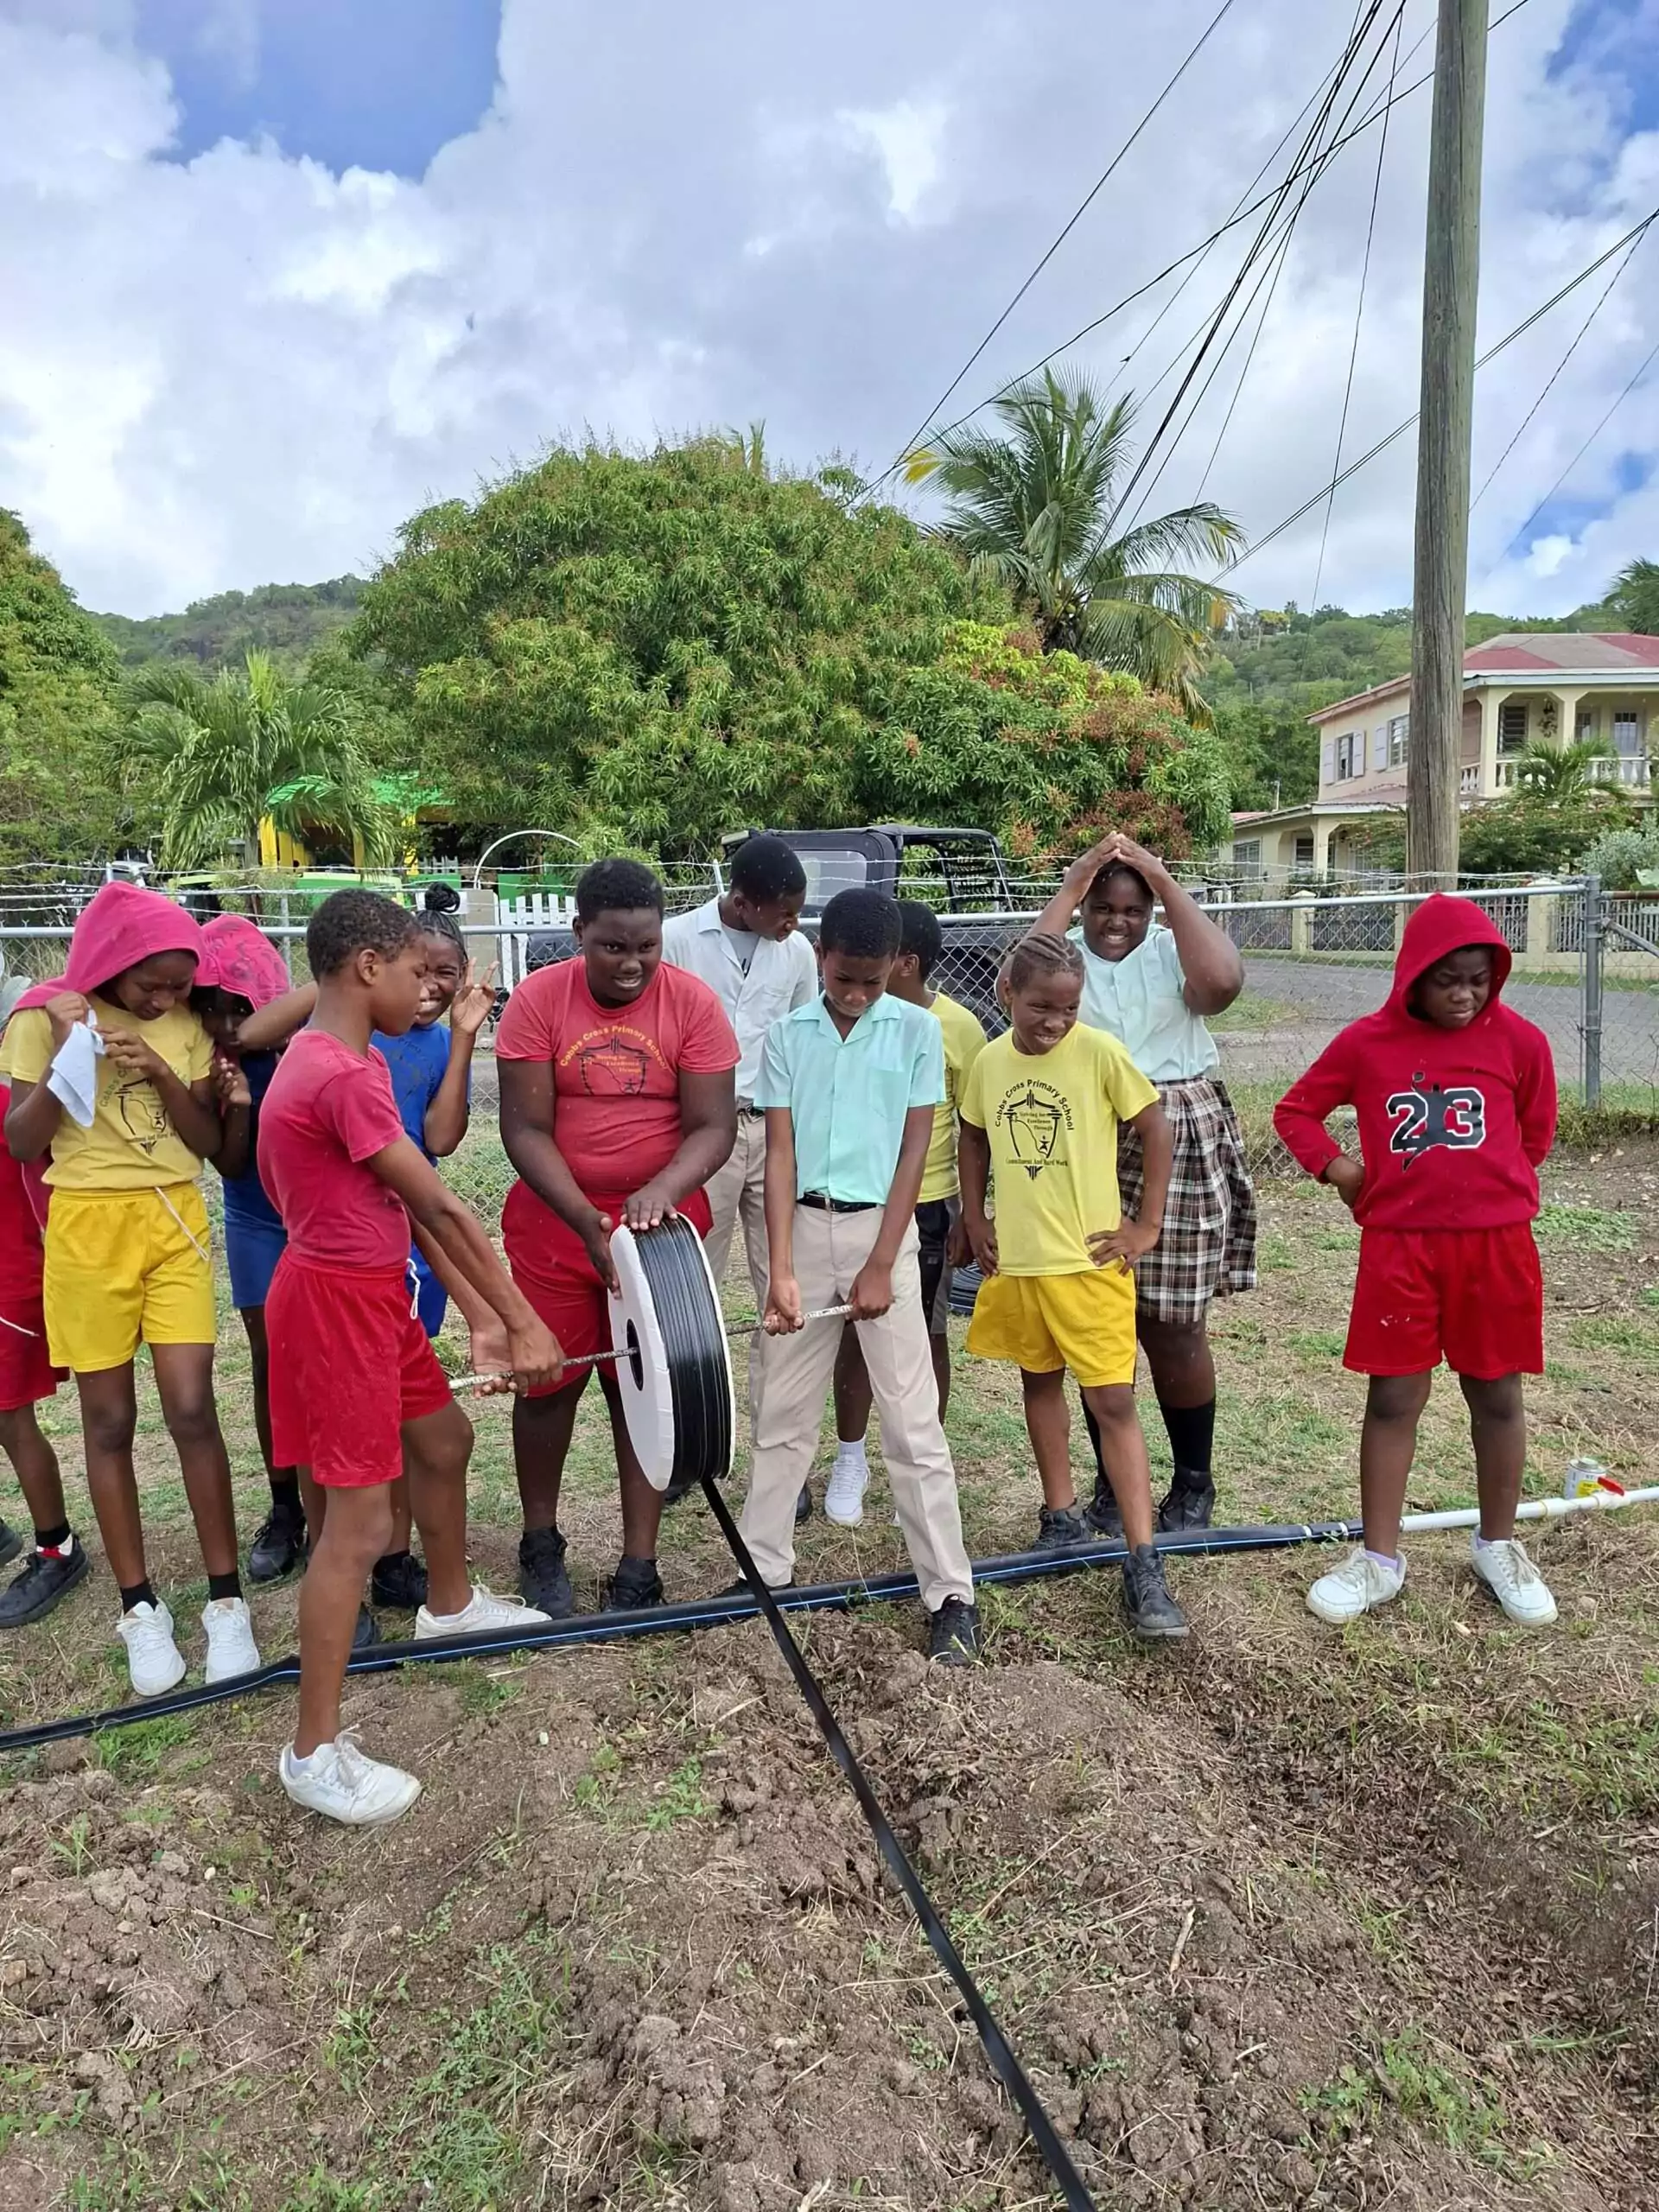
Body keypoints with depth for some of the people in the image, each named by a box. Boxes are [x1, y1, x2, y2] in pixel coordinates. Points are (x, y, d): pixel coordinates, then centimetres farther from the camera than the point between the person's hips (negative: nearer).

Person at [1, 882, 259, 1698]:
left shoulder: (186, 1025, 3)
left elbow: (209, 1143, 2)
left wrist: (161, 1073, -14)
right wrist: (67, 1053, -17)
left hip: (175, 1223, 1)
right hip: (87, 1228, -1)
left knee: (192, 1411, -3)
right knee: (109, 1420, 7)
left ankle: (225, 1597, 11)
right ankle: (139, 1606, 20)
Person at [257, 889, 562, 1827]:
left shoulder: (342, 1060, 9)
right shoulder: (343, 1076, -24)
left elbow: (415, 1205, 6)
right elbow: (439, 1205, -21)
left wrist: (483, 1318, 4)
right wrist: (524, 1322, -14)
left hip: (373, 1292, 11)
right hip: (338, 1303, -11)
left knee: (444, 1438, 26)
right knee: (359, 1526, -3)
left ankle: (450, 1603, 49)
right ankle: (315, 1752, 11)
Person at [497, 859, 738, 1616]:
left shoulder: (692, 1002, -9)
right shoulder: (537, 999, -9)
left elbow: (713, 1126, -11)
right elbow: (525, 1129, -12)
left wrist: (663, 1191, -30)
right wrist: (588, 1221, -23)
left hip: (661, 1219, 0)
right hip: (555, 1219, 0)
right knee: (549, 1382, 10)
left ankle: (639, 1563, 18)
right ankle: (541, 1541, 32)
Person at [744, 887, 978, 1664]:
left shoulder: (918, 1030, -3)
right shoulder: (787, 1036, 1)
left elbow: (914, 1151, -4)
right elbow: (780, 1153, -3)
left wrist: (880, 1268, -8)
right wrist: (781, 1271, -11)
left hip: (881, 1227, -2)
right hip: (805, 1227, 2)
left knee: (912, 1420, 0)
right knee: (782, 1411, 11)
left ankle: (951, 1594, 8)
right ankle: (762, 1566, 26)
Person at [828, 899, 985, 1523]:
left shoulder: (959, 1027, -10)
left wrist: (968, 1215, -3)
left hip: (928, 1203, -1)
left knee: (927, 1334, 11)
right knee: (854, 1330, 10)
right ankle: (850, 1459, 27)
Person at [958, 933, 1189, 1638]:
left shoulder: (1099, 1052, -12)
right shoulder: (989, 1062, 1)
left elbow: (1156, 1129, -6)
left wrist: (1147, 1224, -7)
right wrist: (975, 1218, 9)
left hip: (1090, 1259, -4)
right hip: (1015, 1259, 5)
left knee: (1113, 1402, -5)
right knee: (1039, 1382, 17)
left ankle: (1143, 1563, 0)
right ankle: (1060, 1514, 35)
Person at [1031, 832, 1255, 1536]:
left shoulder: (1172, 954, 2)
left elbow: (1222, 982, -20)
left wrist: (1168, 886, -13)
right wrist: (1070, 886, -13)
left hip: (1180, 1150, -1)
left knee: (1175, 1328, 7)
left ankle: (1194, 1483, 27)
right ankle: (1112, 1481, 26)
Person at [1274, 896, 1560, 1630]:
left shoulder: (1518, 1039, -2)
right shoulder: (1367, 1042, -2)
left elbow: (1535, 1132, 11)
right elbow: (1295, 1109, 8)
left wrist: (1486, 1182, 10)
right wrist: (1336, 1166, -5)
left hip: (1496, 1243, 1)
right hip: (1397, 1245, 0)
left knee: (1497, 1396, 13)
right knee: (1393, 1398, 7)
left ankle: (1497, 1547, 33)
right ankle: (1379, 1558, 19)